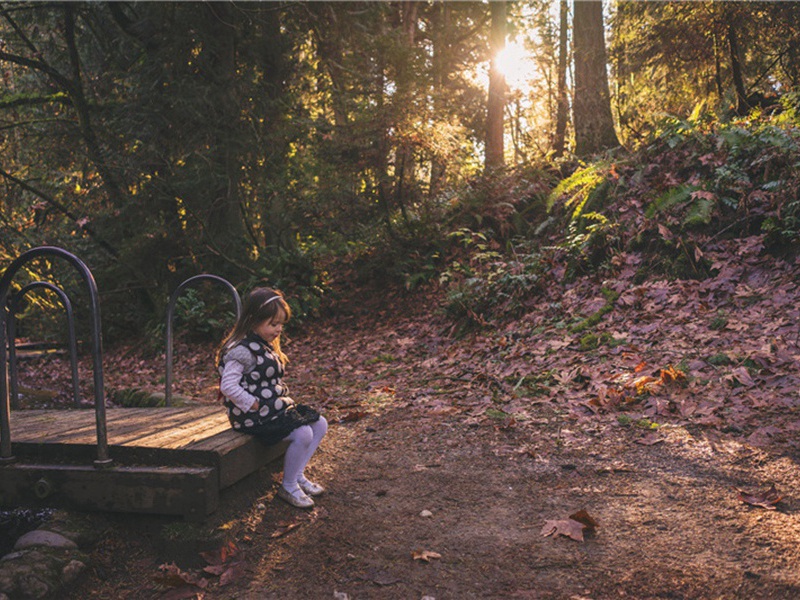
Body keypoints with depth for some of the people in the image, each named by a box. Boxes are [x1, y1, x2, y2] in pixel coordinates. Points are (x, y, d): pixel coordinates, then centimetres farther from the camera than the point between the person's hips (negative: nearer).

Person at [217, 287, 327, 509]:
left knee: (320, 424, 5)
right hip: (254, 416, -10)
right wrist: (254, 406, -20)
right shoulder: (241, 351, -18)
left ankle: (298, 475, 13)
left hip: (274, 406, 10)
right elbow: (228, 386, -25)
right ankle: (288, 487, -3)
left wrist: (284, 401, 8)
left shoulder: (266, 346, 13)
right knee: (303, 434, -23)